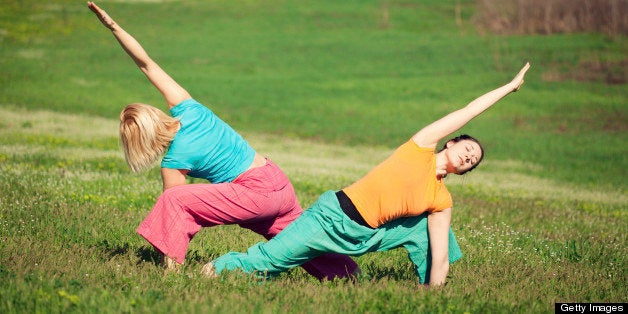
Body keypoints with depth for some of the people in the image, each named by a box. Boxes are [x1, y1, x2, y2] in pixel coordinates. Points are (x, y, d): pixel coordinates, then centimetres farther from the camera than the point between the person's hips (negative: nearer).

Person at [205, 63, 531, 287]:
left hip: (362, 239, 5)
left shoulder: (442, 203, 5)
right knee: (266, 262, -8)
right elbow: (468, 111, -4)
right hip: (334, 213, -5)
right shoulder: (423, 146, -4)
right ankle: (219, 265, 18)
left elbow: (440, 258, 2)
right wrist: (510, 86, 3)